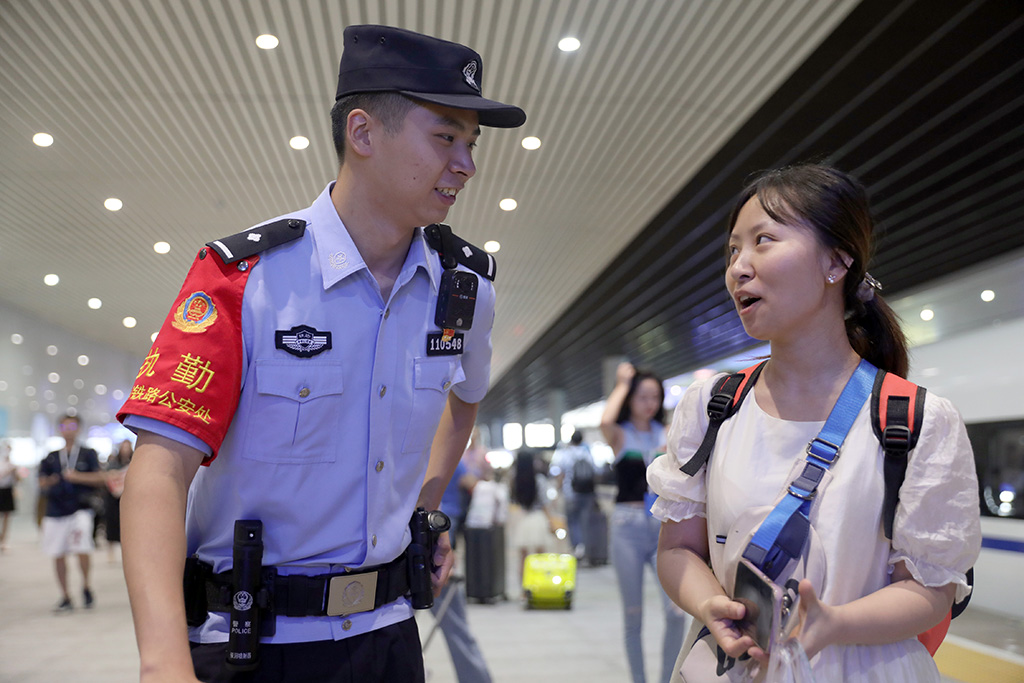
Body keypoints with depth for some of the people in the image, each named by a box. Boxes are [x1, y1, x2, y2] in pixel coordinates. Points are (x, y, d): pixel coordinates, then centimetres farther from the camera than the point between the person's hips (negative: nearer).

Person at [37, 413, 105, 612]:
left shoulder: (88, 454, 6)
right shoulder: (51, 458, 13)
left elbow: (99, 478, -1)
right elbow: (42, 483, 13)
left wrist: (77, 477, -14)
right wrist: (49, 482, -10)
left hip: (80, 508, -3)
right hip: (56, 511, 3)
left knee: (82, 548, -19)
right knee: (58, 555, 5)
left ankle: (86, 587, 4)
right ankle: (65, 597, 18)